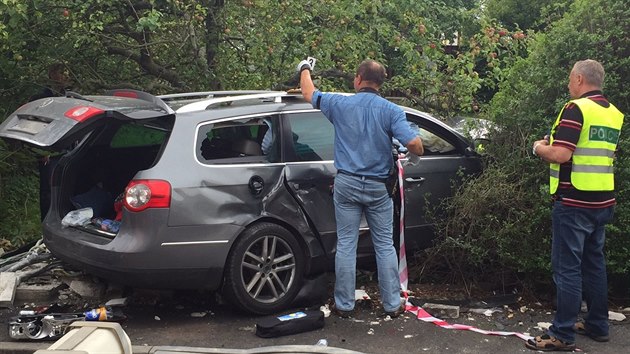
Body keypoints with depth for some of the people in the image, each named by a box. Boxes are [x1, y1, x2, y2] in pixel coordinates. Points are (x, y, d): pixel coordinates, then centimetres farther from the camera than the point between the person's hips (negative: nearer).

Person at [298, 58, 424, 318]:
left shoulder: (340, 104, -3)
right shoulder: (391, 111, -7)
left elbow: (309, 94, 14)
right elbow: (414, 145, -16)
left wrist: (304, 69, 34)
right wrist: (417, 150, 10)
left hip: (347, 184, 0)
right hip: (377, 188, 0)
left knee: (346, 245, 6)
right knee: (385, 246, 9)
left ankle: (344, 305, 12)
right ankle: (392, 304, 15)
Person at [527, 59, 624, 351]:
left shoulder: (576, 108, -14)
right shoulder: (613, 113, 12)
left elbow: (561, 154, -22)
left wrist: (540, 148, -2)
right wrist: (554, 144, 20)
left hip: (574, 201, -8)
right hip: (603, 200, 8)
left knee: (567, 267, -4)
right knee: (594, 263, 17)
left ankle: (563, 335, 0)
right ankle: (598, 325, 26)